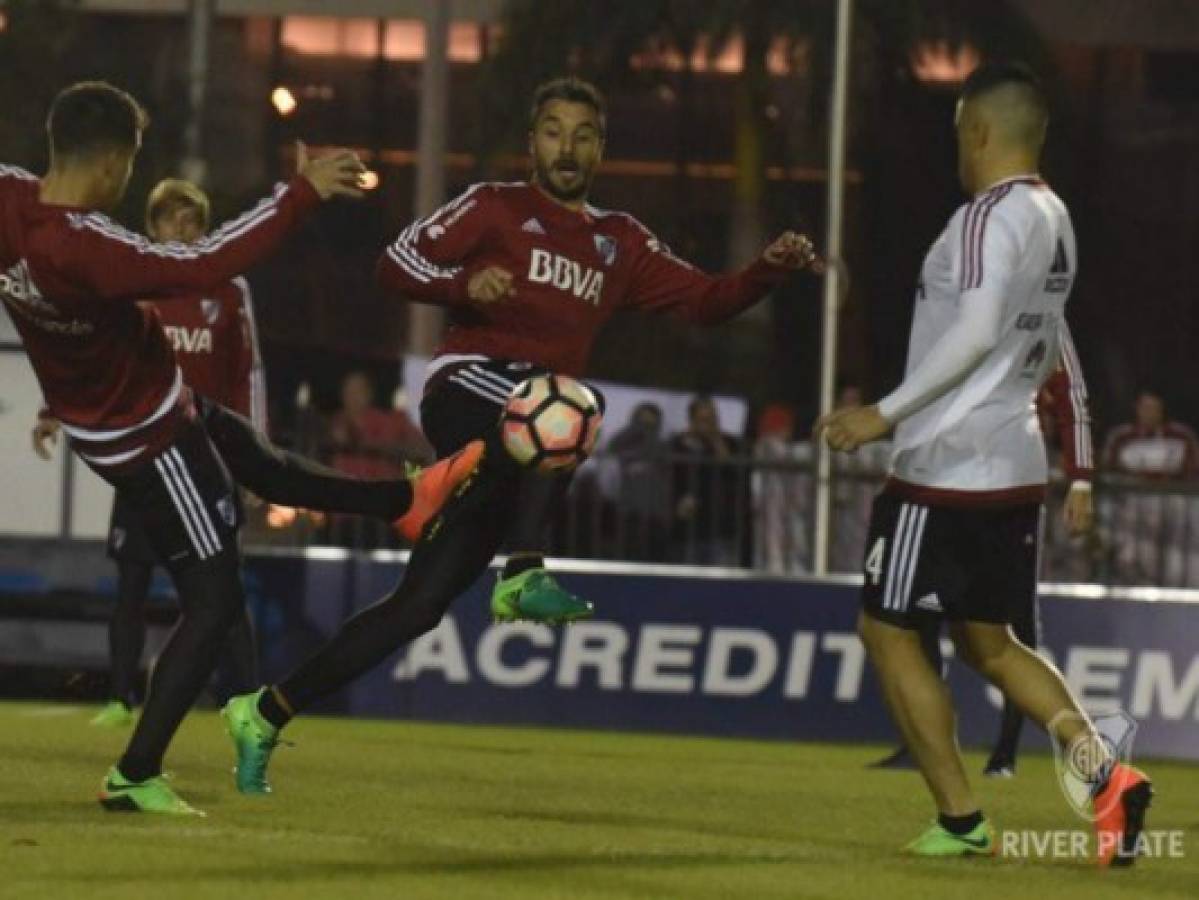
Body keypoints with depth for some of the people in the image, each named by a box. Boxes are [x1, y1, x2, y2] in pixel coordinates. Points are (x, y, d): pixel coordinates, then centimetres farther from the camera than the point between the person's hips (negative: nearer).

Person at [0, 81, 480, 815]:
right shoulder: (84, 250, -38)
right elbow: (205, 266, -41)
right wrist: (301, 196, -36)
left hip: (103, 416, 10)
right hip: (151, 442, -10)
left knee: (259, 460, 29)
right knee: (214, 602, 1)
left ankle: (407, 501, 50)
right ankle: (135, 775, 3)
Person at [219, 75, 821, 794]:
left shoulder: (619, 242, 22)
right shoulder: (496, 208, 9)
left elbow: (706, 301, 17)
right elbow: (399, 262, 2)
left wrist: (770, 270, 0)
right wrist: (465, 284, -17)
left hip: (516, 464, 5)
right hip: (467, 390, -5)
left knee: (418, 606, -1)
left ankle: (265, 715, 6)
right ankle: (523, 574, -50)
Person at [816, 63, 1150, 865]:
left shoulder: (989, 218, -15)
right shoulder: (1054, 219, 13)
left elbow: (976, 332, -25)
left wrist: (886, 414, -22)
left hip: (948, 469, -9)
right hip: (1017, 465, 9)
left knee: (888, 630, 4)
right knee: (988, 641, 17)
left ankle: (961, 821, 3)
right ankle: (1108, 776, 0)